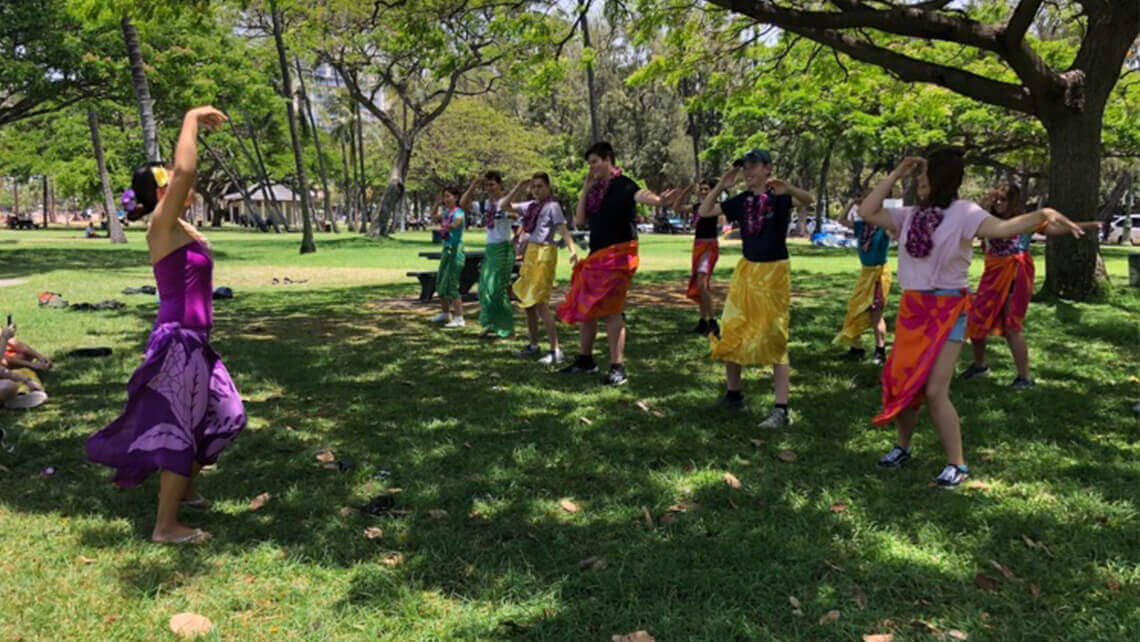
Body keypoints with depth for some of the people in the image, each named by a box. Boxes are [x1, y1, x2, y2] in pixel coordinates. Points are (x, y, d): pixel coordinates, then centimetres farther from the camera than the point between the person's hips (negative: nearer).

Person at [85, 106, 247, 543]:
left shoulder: (177, 226, 11)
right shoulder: (162, 225, -14)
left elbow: (184, 172, 26)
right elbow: (185, 170, -27)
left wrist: (194, 130, 22)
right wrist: (191, 120, -18)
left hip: (193, 342, 10)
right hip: (177, 343, -10)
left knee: (222, 416, 20)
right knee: (179, 428, -3)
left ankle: (182, 489, 39)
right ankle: (166, 526, 8)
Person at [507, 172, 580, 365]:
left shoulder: (552, 206, -9)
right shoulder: (531, 206, 13)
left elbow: (563, 229, -18)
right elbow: (508, 205, 21)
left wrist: (572, 250, -32)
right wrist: (519, 187, 9)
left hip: (544, 254, -8)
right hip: (530, 253, 8)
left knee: (539, 302, -14)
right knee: (527, 300, 14)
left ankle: (555, 351, -13)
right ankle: (533, 344, 28)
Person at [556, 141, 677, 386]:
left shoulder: (622, 185, -9)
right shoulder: (596, 190, 13)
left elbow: (640, 195, -31)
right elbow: (579, 221, 9)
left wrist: (658, 200, -53)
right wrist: (586, 189, 4)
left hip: (617, 255, -8)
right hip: (595, 256, 8)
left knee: (610, 310, -11)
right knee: (585, 307, 14)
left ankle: (618, 368, -6)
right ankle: (585, 359, 29)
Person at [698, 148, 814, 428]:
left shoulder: (780, 196, -10)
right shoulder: (742, 200, 5)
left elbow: (808, 200, -29)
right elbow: (704, 211, 6)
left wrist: (788, 189, -50)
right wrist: (721, 186, -8)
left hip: (774, 272, -6)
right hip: (746, 271, 6)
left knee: (773, 339, -6)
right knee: (730, 336, 11)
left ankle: (781, 410, -2)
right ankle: (733, 395, 28)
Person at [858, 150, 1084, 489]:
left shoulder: (963, 213, -9)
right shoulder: (909, 215, 8)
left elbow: (1002, 227, -24)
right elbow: (867, 212, 6)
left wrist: (1043, 214, -42)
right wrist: (895, 174, 5)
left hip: (947, 311, -6)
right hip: (911, 309, 6)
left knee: (934, 391, -11)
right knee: (902, 383, 10)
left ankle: (957, 466, 4)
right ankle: (902, 447, 31)